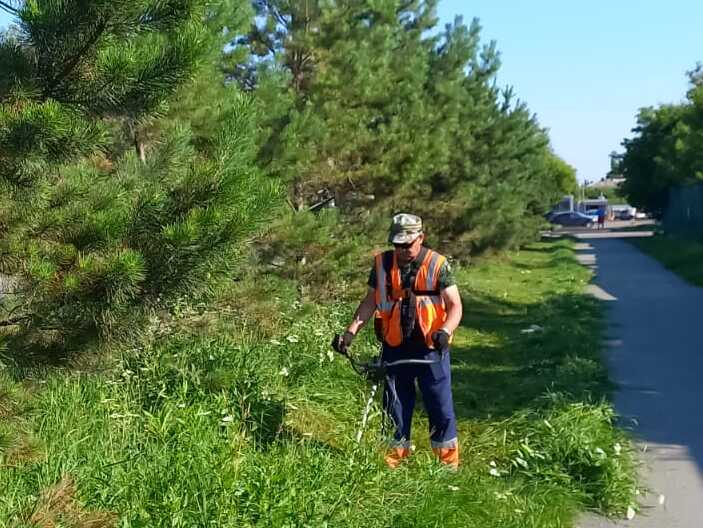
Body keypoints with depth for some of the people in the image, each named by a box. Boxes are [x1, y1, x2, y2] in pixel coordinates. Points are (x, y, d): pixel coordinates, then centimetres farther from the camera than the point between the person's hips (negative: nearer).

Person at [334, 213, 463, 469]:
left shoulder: (437, 264, -8)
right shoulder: (382, 264, 0)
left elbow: (455, 305, -9)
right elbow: (370, 302, 7)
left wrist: (444, 331, -27)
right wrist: (351, 330, -5)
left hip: (430, 349, -2)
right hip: (395, 348, 3)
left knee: (441, 406, 4)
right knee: (395, 405, 12)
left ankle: (449, 464, 17)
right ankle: (393, 462, 25)